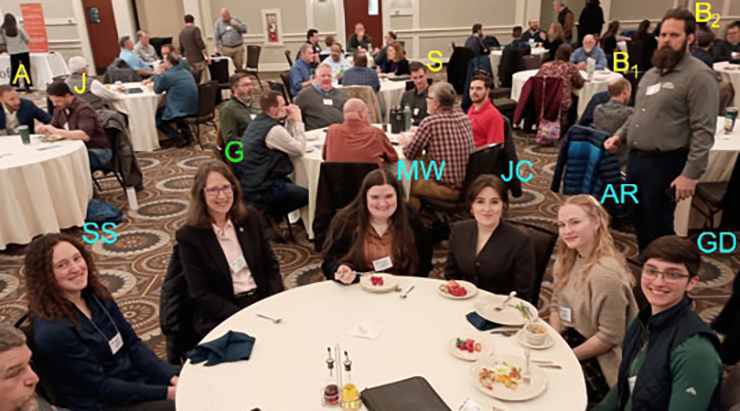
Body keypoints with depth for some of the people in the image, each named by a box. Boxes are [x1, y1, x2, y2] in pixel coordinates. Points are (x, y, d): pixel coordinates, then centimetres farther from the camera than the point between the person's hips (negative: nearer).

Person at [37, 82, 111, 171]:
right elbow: (53, 126, 20)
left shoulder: (83, 109, -17)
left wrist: (57, 131, -30)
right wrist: (43, 128, -4)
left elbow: (86, 136, -31)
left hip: (97, 151, -8)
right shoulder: (60, 108, 9)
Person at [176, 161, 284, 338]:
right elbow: (201, 294, -8)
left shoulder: (250, 217, 6)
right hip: (220, 317, -4)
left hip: (263, 301, 5)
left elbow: (271, 265, 9)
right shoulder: (188, 236, -6)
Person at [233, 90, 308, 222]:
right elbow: (300, 150, -16)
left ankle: (268, 215, 19)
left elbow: (286, 141, 16)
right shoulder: (274, 129, -21)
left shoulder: (258, 121, 9)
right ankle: (271, 216, 3)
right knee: (309, 195, -4)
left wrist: (290, 122, 4)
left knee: (291, 182, 29)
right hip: (260, 190, -10)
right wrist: (297, 122, -9)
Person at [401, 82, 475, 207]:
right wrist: (419, 134, 23)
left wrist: (405, 142, 15)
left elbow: (410, 154, -6)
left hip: (448, 189, -7)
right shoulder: (464, 119, 4)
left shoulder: (430, 122, -15)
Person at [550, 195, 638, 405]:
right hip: (572, 339, 8)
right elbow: (557, 304, 9)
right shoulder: (567, 259, 1)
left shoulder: (607, 273, -26)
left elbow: (609, 337, -22)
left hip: (600, 360, -7)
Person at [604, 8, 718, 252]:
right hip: (635, 158, 8)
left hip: (664, 164, -8)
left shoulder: (699, 75, -11)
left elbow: (703, 131, -17)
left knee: (658, 228, 1)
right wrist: (620, 136, 7)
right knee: (639, 221, 18)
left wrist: (691, 174, -22)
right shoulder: (652, 73, 16)